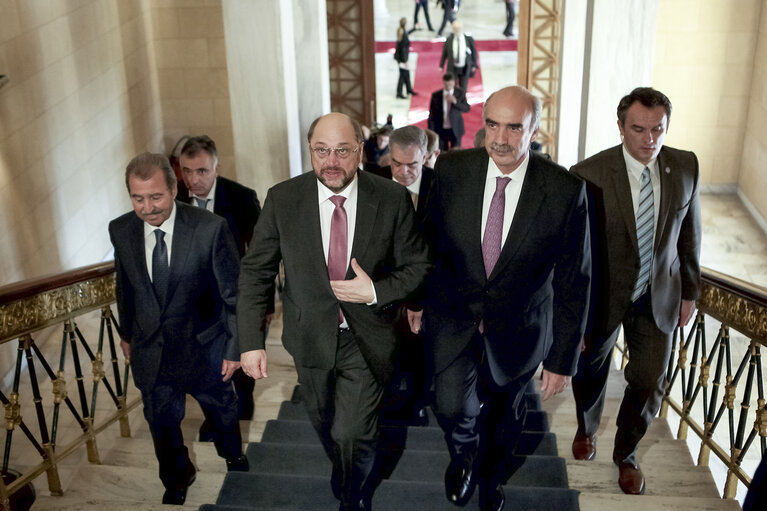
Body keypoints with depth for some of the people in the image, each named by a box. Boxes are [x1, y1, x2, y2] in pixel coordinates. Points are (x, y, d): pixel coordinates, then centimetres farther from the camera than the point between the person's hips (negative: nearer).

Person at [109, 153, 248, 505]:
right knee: (162, 420, 21)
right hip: (149, 350, 3)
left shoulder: (210, 229, -24)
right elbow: (124, 285, 6)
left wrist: (234, 347, -10)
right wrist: (127, 333, 16)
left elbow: (233, 293, -15)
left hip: (203, 347, -2)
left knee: (222, 408, 23)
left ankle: (233, 454, 57)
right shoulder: (120, 230, -11)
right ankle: (176, 480, 51)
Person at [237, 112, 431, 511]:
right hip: (310, 336, 2)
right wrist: (251, 342, -10)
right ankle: (345, 472, 55)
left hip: (365, 339, -2)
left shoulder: (393, 199, -12)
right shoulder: (282, 199, -10)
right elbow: (255, 272, -6)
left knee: (352, 433, -7)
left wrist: (376, 291, -21)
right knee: (325, 427, 21)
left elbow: (416, 265, -3)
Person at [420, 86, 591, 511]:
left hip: (517, 328, 0)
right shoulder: (451, 170, -13)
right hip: (453, 317, 1)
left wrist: (562, 359, -9)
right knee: (453, 406, -12)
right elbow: (430, 240, 1)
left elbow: (573, 282, -12)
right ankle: (464, 454, 28)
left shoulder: (565, 191, -19)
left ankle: (491, 476, 54)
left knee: (503, 412, 20)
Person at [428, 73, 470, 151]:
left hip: (456, 130, 0)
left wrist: (455, 102, -23)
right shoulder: (436, 95, -4)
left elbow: (467, 109, -6)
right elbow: (432, 115, -1)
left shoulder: (460, 93, -3)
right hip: (440, 130, 0)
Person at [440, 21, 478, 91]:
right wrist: (441, 66, 4)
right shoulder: (449, 39, -8)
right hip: (452, 68, 0)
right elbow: (444, 52, 1)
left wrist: (474, 65, 3)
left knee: (463, 89, 11)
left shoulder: (469, 39, -10)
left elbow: (474, 52, 1)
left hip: (465, 69, 0)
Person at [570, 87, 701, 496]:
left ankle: (626, 454, 36)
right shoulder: (589, 175, -22)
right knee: (590, 372, 19)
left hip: (658, 297, 3)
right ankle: (587, 429, 53)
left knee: (649, 383, 6)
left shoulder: (685, 167, -9)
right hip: (603, 295, -2)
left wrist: (689, 292, 9)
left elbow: (689, 233, 4)